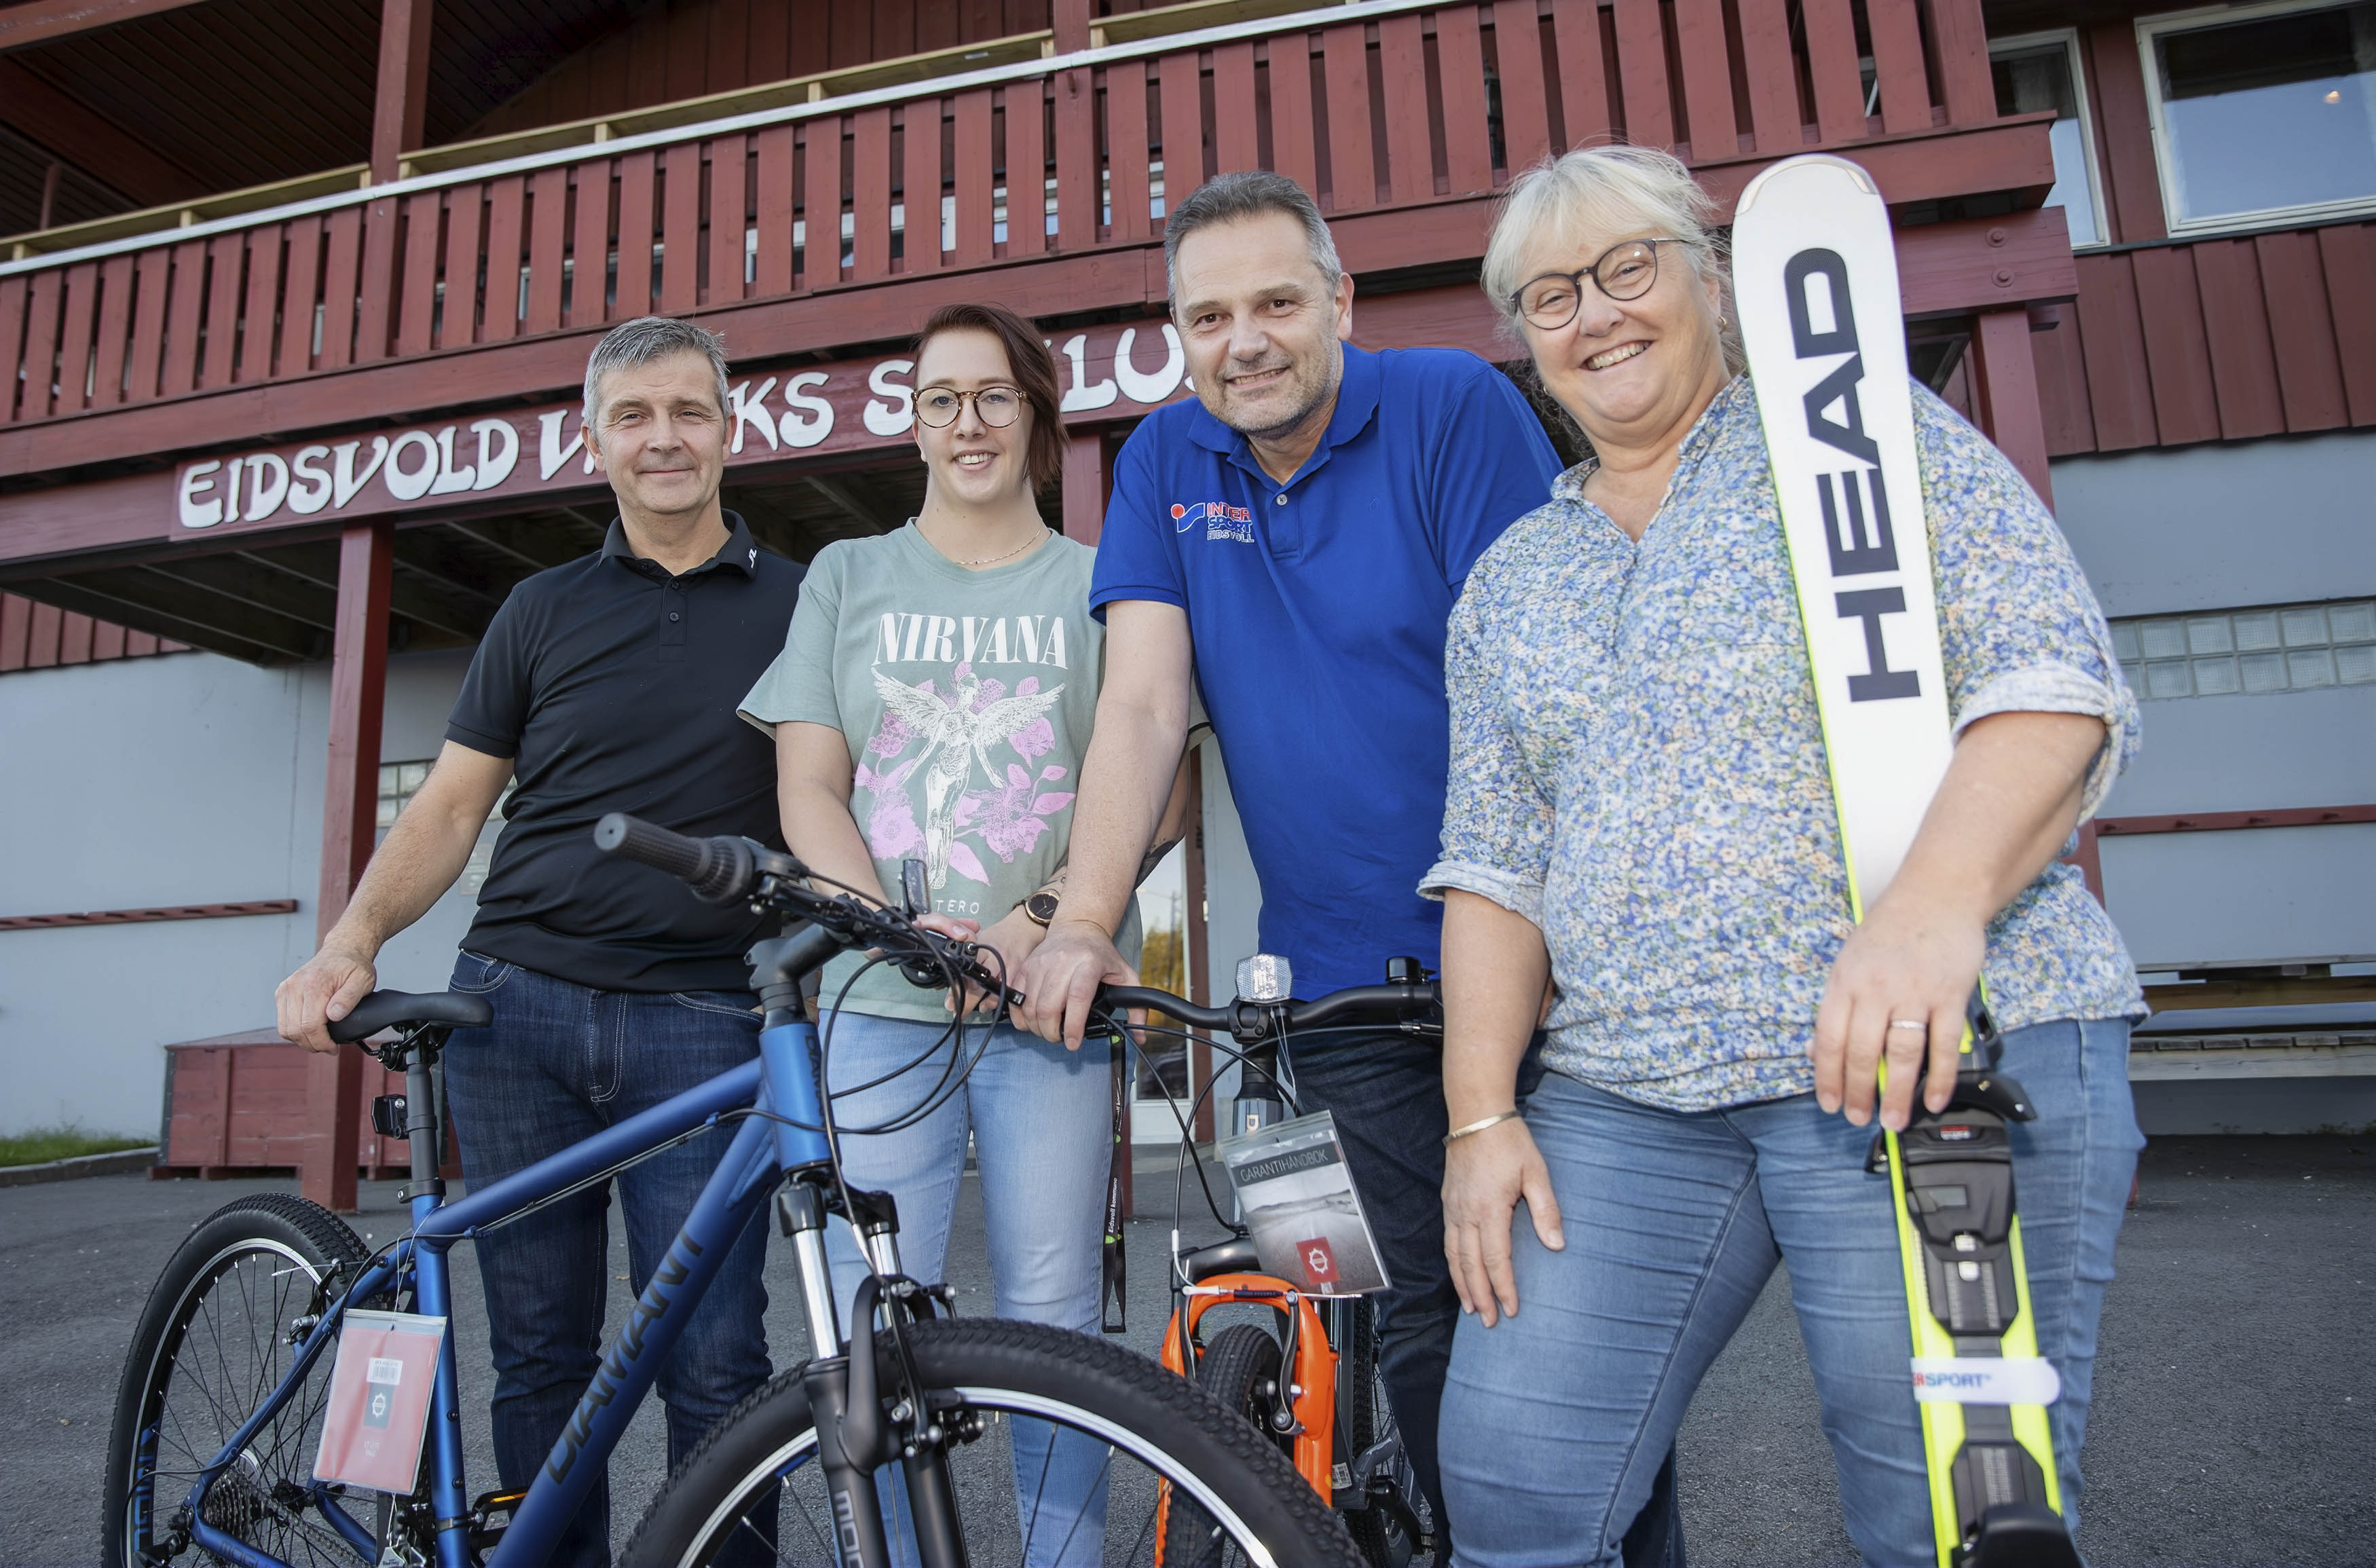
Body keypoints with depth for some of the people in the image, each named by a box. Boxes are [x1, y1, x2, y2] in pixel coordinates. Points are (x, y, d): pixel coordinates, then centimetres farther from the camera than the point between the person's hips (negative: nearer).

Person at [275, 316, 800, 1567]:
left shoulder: (799, 605, 9)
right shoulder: (544, 611, 13)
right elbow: (452, 805, 12)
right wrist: (353, 939, -3)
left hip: (701, 1021, -2)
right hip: (517, 1007, 2)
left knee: (713, 1364, -4)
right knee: (540, 1352, 9)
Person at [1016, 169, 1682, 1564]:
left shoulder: (1458, 406, -6)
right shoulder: (1166, 463, 5)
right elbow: (1145, 701, -3)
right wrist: (1086, 922, -14)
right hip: (1338, 973, 3)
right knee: (1415, 1318, 9)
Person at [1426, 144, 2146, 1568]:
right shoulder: (1508, 584, 17)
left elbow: (2056, 682, -6)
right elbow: (1495, 867, 13)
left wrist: (1936, 904, -24)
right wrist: (1483, 1116, 2)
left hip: (1938, 1057, -3)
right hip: (1623, 1101, 4)